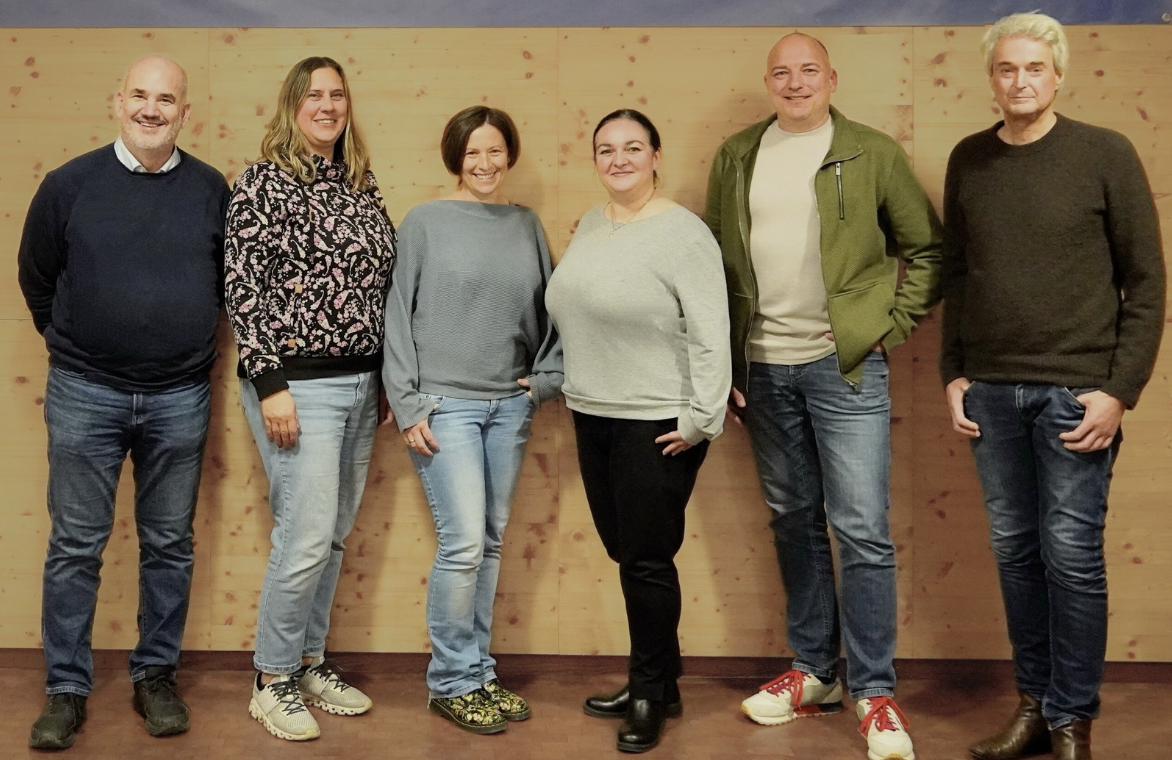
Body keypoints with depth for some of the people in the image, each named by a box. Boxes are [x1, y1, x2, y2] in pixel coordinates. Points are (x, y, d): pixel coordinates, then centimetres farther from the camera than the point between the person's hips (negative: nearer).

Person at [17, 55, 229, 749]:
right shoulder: (69, 185, -2)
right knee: (76, 546, 5)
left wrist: (194, 342, 10)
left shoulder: (211, 189, 1)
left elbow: (231, 280, 12)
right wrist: (71, 344, 13)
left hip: (180, 399, 1)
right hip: (85, 394, -1)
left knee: (170, 544, 9)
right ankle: (67, 690, 17)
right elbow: (36, 278, 10)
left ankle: (157, 677, 24)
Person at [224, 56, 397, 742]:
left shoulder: (363, 188, 12)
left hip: (362, 384, 7)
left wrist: (393, 380, 13)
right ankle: (273, 681, 12)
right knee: (306, 538, -6)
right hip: (298, 385, -6)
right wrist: (269, 385, -16)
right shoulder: (263, 184, -6)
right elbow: (243, 290, -11)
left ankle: (311, 664, 27)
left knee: (334, 536, 13)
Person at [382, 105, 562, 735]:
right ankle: (450, 682, 8)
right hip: (445, 402, -4)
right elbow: (399, 316, -3)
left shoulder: (526, 225, 10)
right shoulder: (424, 222, -1)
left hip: (510, 405, 4)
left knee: (491, 543, 9)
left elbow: (548, 312, 15)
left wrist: (546, 377, 2)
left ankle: (478, 672, 22)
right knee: (463, 544, -8)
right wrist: (407, 406, -7)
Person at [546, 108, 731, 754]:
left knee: (647, 562, 1)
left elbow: (711, 336, -15)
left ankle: (652, 694, 19)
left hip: (657, 425, -7)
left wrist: (701, 420, -17)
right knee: (625, 557, 14)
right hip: (592, 416, 7)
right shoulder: (589, 226, 11)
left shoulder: (682, 232, -12)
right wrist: (560, 381, 15)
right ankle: (653, 682, 29)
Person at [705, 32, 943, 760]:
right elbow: (716, 259, 9)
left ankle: (875, 692, 9)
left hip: (845, 366, -3)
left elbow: (928, 248, 2)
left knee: (862, 529, -4)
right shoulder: (737, 156, 8)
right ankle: (815, 672, 26)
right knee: (795, 523, 13)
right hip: (762, 368, 4)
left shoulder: (874, 153, -1)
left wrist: (890, 326, -6)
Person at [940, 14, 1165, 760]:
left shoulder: (1106, 154, -3)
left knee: (1071, 553, 0)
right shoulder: (969, 160, 8)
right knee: (1015, 549, 9)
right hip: (991, 389, 4)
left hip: (1076, 388, -3)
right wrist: (953, 372, 5)